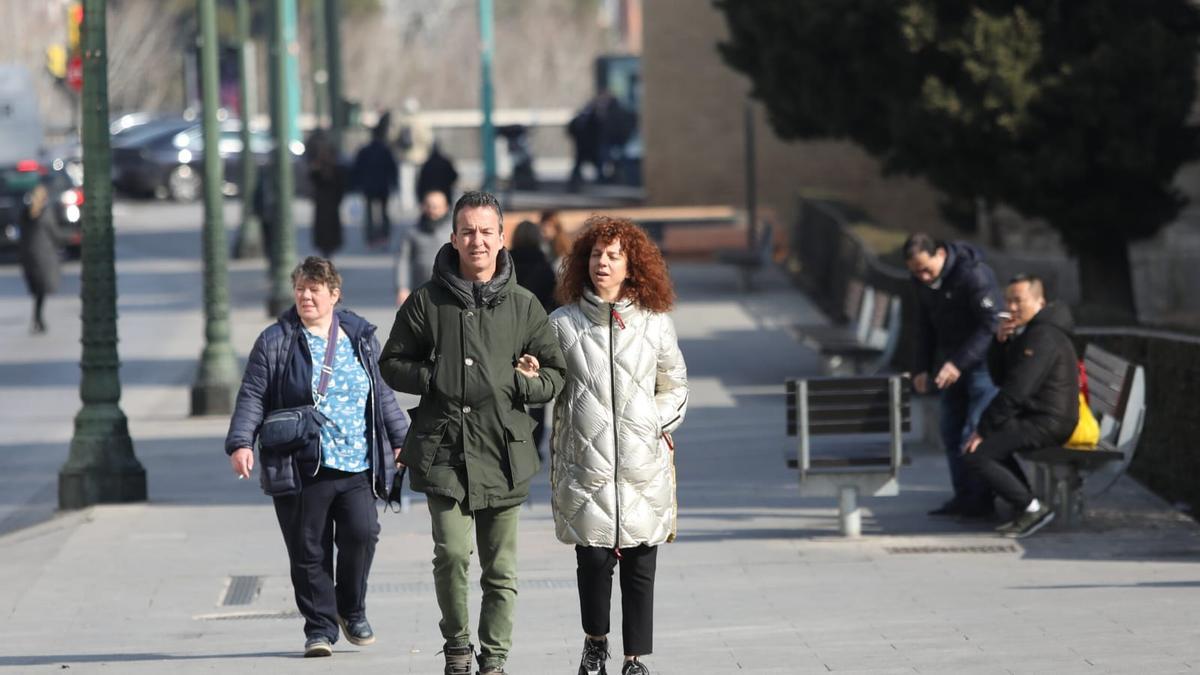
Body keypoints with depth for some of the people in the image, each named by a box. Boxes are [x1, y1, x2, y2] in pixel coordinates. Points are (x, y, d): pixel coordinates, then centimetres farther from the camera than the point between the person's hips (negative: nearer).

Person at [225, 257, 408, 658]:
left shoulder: (360, 338, 13)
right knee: (309, 550, -1)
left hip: (357, 468, 2)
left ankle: (351, 610, 9)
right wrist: (241, 443, -12)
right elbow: (253, 396, 0)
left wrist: (401, 438, 19)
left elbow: (382, 394, 22)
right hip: (301, 470, -2)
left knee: (361, 532, -14)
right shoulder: (275, 342, 3)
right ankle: (319, 628, 11)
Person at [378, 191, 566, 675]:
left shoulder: (523, 306, 7)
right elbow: (392, 364, 11)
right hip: (443, 450, -2)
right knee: (452, 553, -15)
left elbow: (555, 375, 13)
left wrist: (523, 384, -7)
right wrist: (434, 380, -6)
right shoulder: (428, 301, 4)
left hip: (504, 452, 2)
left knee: (501, 569, 5)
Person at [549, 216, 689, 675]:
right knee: (593, 559, -4)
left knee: (639, 567, 0)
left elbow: (674, 388, 17)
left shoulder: (654, 323, 8)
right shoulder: (564, 323, 5)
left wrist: (658, 425, 6)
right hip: (586, 461, -1)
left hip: (643, 465, 1)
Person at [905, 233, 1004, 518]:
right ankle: (963, 496, 12)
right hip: (951, 362, 8)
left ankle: (981, 500, -4)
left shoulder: (974, 275, -23)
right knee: (951, 430, 6)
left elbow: (989, 326, -23)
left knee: (977, 432, -11)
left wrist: (958, 363, -28)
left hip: (982, 360, -8)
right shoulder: (922, 281, 2)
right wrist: (922, 368, 8)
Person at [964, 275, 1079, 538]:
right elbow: (999, 377, 15)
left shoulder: (1043, 337, -17)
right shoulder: (1026, 331, 17)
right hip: (1034, 417, 11)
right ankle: (1025, 510, 17)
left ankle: (1033, 509, -15)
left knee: (978, 455, -18)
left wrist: (983, 429, -18)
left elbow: (1016, 390, -22)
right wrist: (1000, 342, -2)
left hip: (1047, 424, -11)